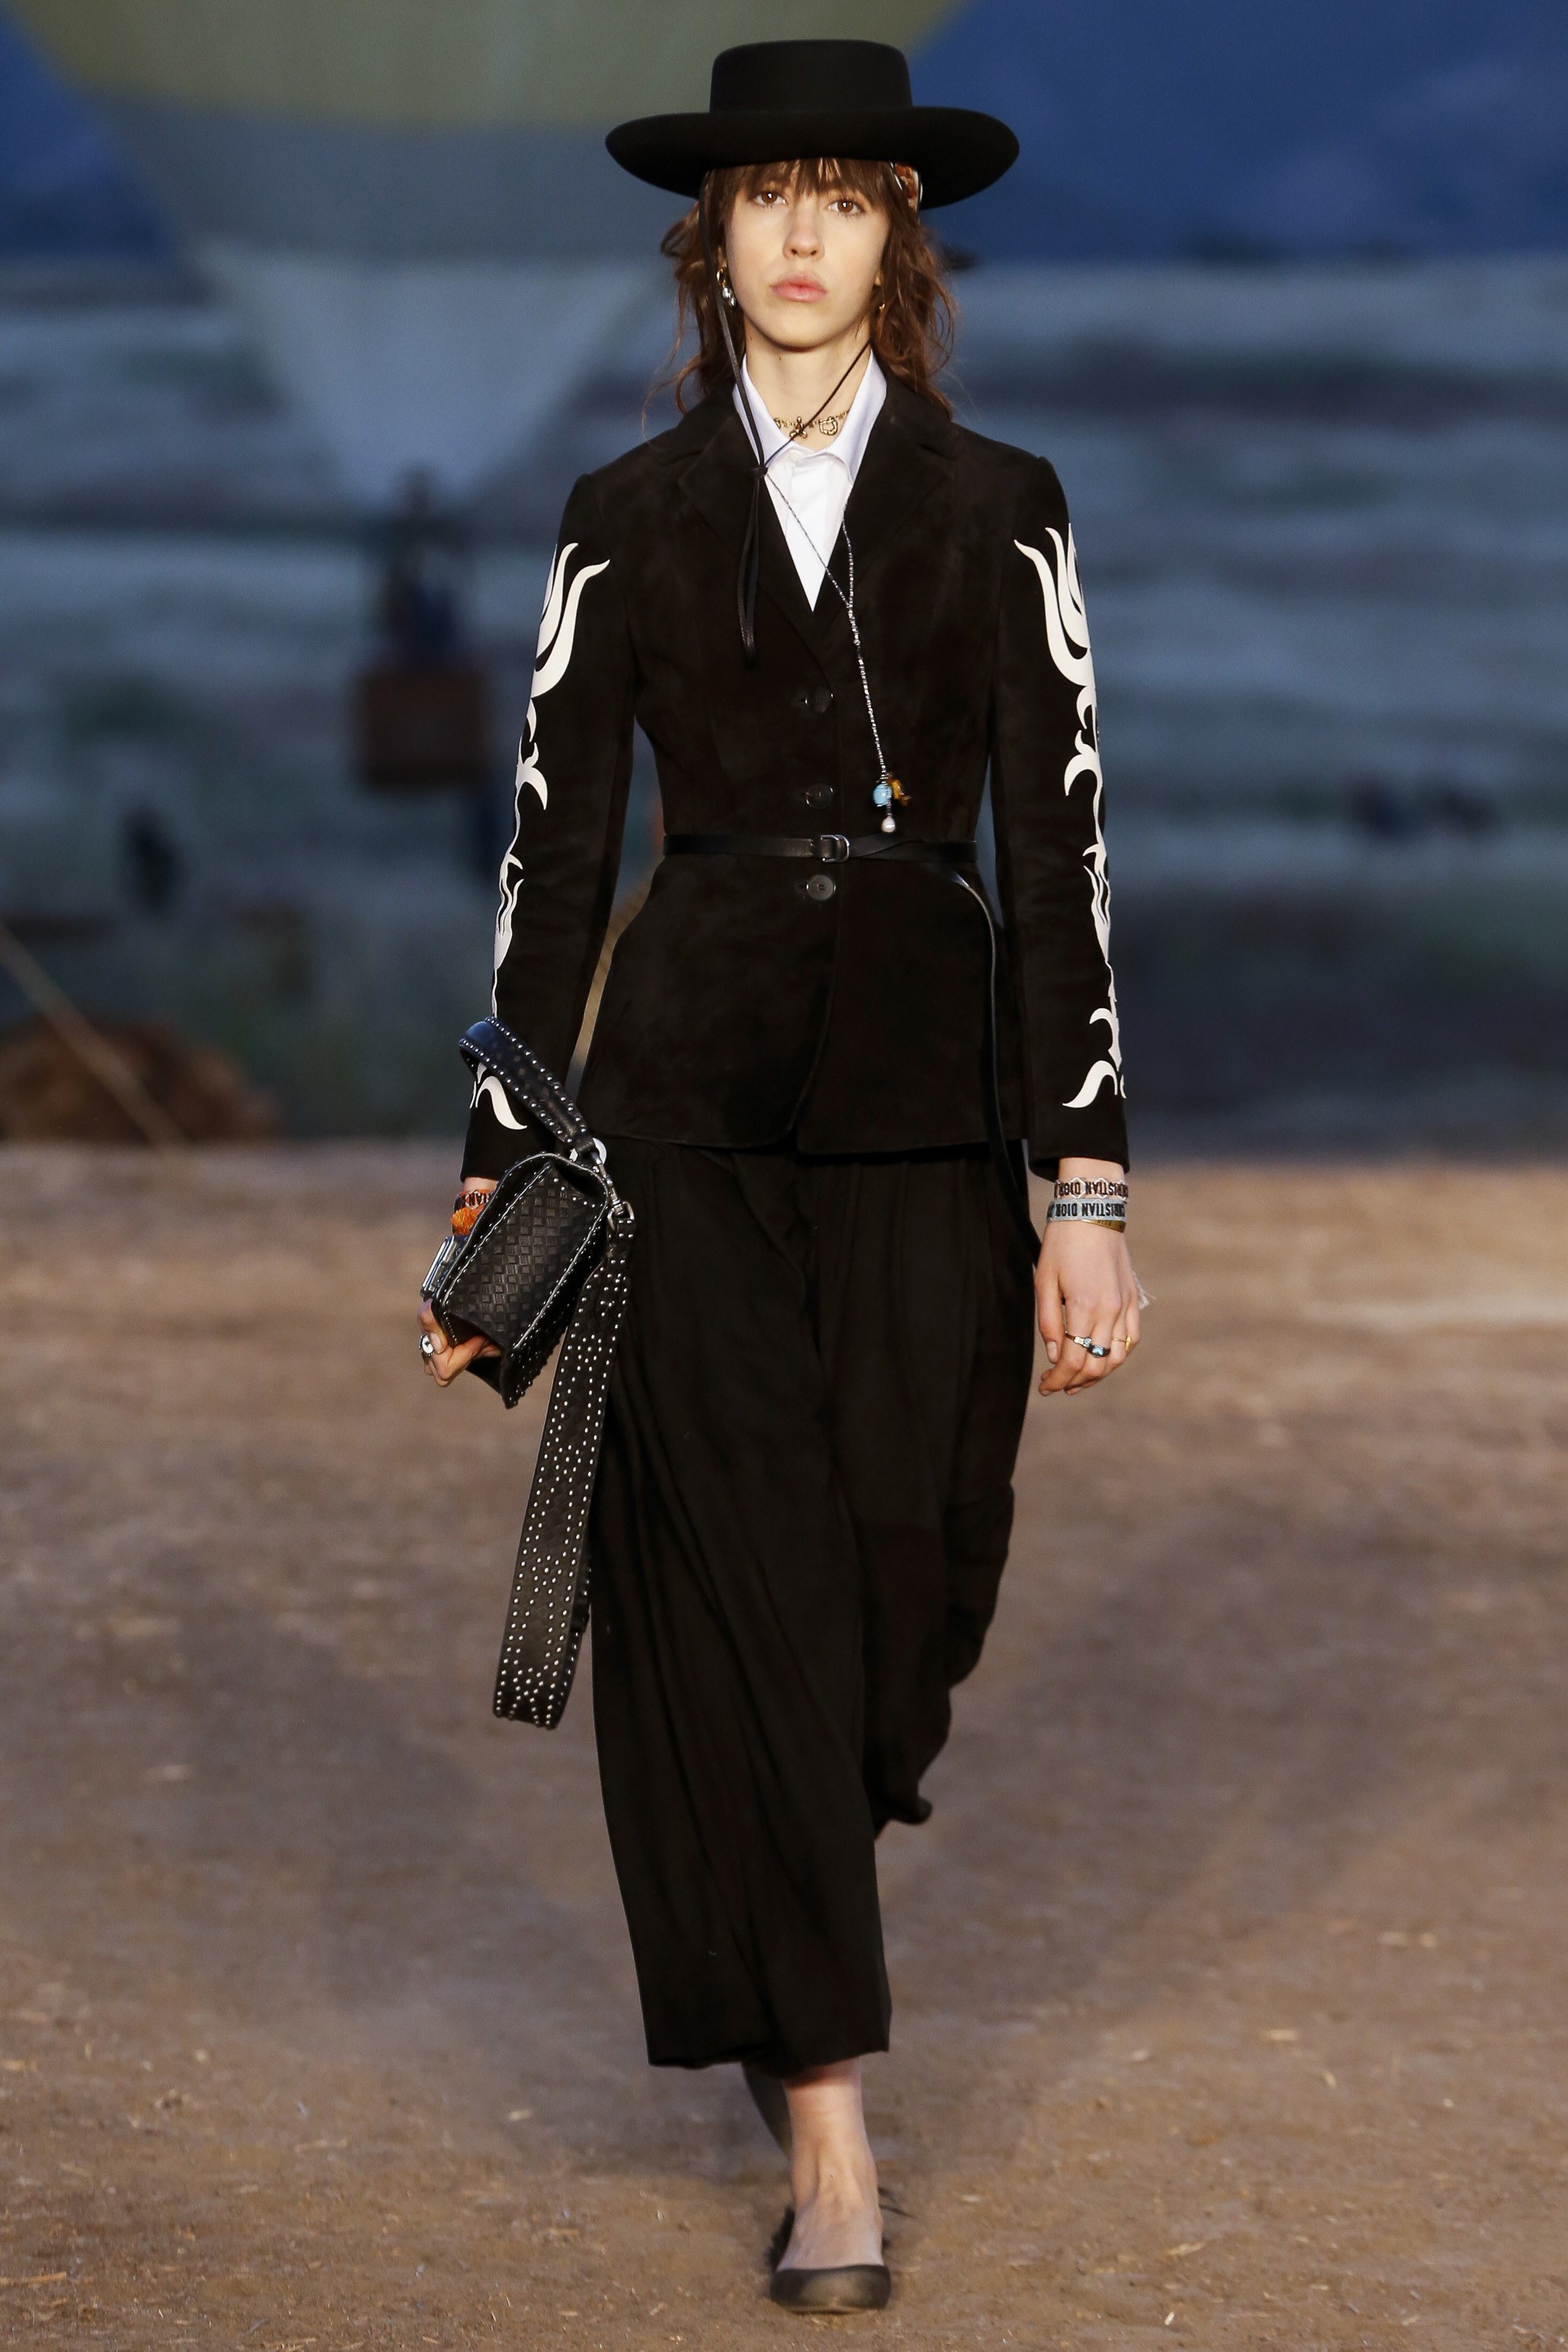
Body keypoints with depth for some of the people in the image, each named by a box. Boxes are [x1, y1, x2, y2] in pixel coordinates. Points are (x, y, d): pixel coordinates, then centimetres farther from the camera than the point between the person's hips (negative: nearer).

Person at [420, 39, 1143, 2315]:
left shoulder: (996, 509, 4)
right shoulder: (629, 521, 6)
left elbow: (1059, 852, 0)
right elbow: (553, 856, 6)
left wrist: (1088, 1190, -6)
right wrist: (502, 1182, 1)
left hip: (926, 1102, 0)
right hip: (688, 1102, 0)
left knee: (905, 1569, 1)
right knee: (738, 1584, -7)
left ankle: (801, 1867, 36)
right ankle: (829, 2140, -5)